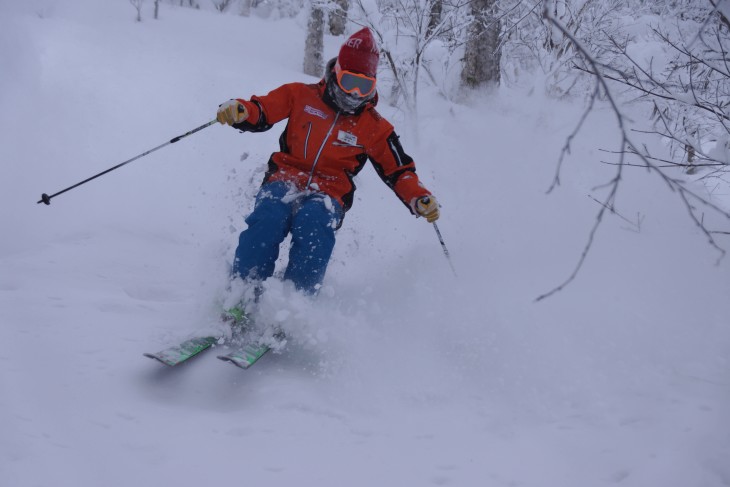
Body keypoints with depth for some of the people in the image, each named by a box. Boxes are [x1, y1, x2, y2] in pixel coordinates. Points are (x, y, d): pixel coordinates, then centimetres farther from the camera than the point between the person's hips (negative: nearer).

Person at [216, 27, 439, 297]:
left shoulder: (374, 127, 12)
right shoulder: (302, 95, 9)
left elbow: (398, 171, 15)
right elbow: (260, 111, 7)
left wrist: (419, 199, -3)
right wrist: (238, 110, -17)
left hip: (328, 194, 0)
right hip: (285, 180, 0)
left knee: (314, 224, -36)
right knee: (268, 218, -34)